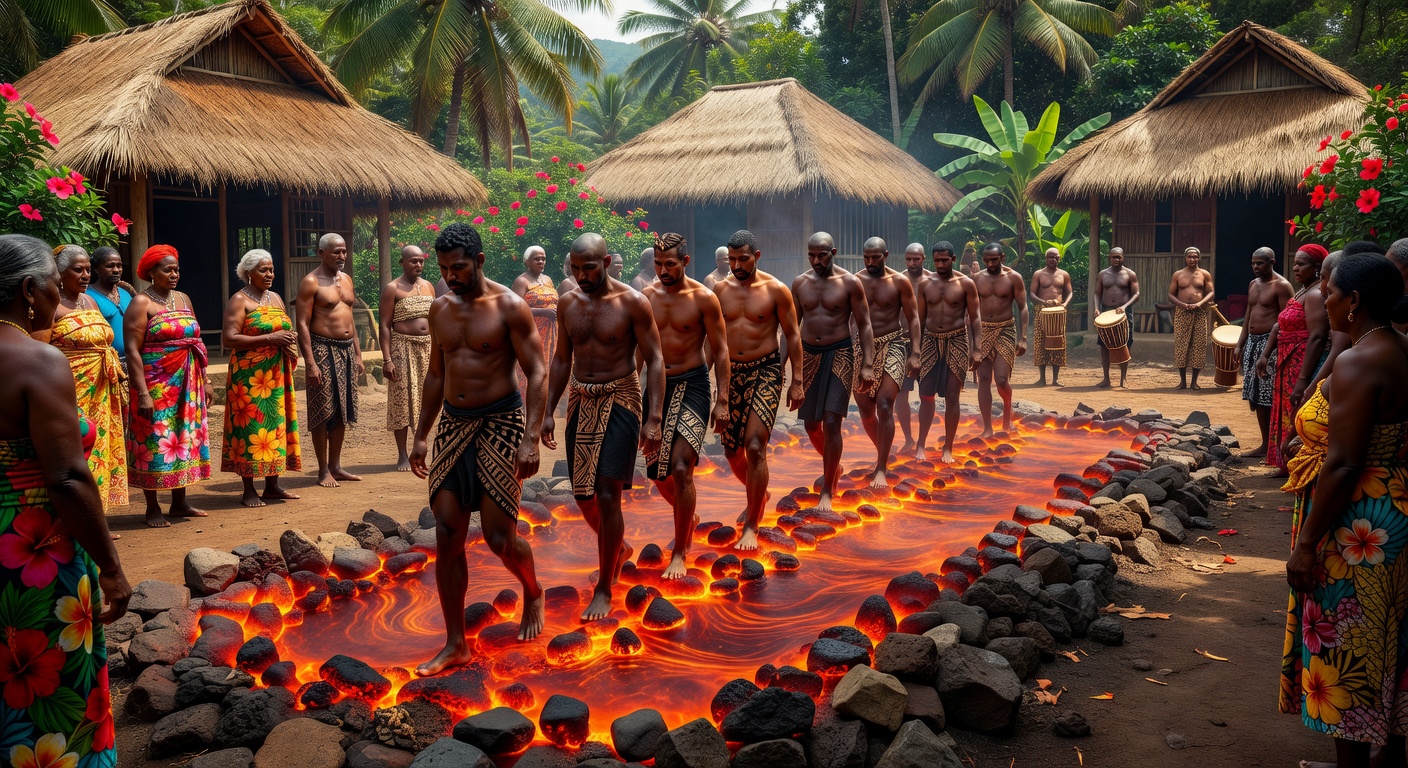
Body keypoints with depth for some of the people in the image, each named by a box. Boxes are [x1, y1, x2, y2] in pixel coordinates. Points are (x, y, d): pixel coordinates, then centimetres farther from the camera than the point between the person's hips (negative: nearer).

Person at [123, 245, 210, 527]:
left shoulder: (183, 299, 13)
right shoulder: (142, 303, -8)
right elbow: (132, 350, -14)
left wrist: (205, 381, 12)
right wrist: (143, 393, -21)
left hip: (187, 386, 7)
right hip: (157, 386, -7)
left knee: (184, 439, 10)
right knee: (155, 443, -2)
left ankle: (179, 502, 21)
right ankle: (152, 508, 7)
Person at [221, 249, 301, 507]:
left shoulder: (275, 298, 16)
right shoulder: (240, 300, -6)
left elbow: (286, 330, 25)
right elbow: (228, 339, -15)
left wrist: (289, 344, 1)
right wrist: (270, 338, -19)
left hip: (277, 374, 7)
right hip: (250, 376, -7)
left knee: (276, 425, 8)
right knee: (251, 428, -4)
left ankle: (272, 485, 16)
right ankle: (249, 490, 2)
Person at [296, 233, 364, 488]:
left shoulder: (346, 279, 14)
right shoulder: (311, 283, -9)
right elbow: (302, 324, -13)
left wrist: (358, 354, 15)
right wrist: (310, 363, -20)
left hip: (347, 349, 7)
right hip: (323, 350, -7)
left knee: (343, 412, 10)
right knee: (323, 413, -2)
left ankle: (335, 466, 19)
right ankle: (323, 471, 5)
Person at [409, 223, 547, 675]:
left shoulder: (509, 307, -9)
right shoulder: (440, 309, 9)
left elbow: (537, 373, -11)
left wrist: (530, 438, -20)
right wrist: (421, 434, 16)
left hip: (500, 423, -5)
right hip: (453, 425, 5)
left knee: (500, 536, -5)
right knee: (447, 537, 1)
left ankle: (533, 595, 28)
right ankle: (455, 644, 10)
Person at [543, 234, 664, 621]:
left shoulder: (632, 303, -9)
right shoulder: (568, 303, 5)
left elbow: (654, 360, -8)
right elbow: (561, 360, 14)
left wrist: (653, 419, -15)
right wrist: (548, 412, 10)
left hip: (620, 400, -5)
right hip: (580, 402, 5)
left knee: (607, 495, -9)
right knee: (583, 494, 9)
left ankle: (604, 588, 5)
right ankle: (617, 548, 40)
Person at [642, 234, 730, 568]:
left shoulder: (703, 298, -8)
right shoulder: (646, 296, 1)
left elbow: (720, 350, -5)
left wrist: (722, 400, -10)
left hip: (692, 384, -4)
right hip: (656, 385, 4)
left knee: (681, 468, -14)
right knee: (658, 472, 11)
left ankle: (680, 554, -2)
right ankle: (688, 517, 43)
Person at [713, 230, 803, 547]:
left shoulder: (775, 290, -6)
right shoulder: (720, 289, 4)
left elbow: (792, 336, -1)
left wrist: (797, 381, -5)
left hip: (765, 371, -4)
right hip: (730, 373, 4)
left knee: (754, 446, -15)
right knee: (732, 452, 10)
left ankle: (751, 525, -4)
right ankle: (758, 496, 41)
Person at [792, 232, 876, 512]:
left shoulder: (850, 283, -6)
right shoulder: (800, 283, 5)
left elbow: (864, 325, -4)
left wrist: (867, 365, -12)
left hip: (839, 355, -4)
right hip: (808, 355, 4)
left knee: (831, 422, -12)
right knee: (811, 424, 10)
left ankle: (828, 492, -2)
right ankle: (833, 467, 40)